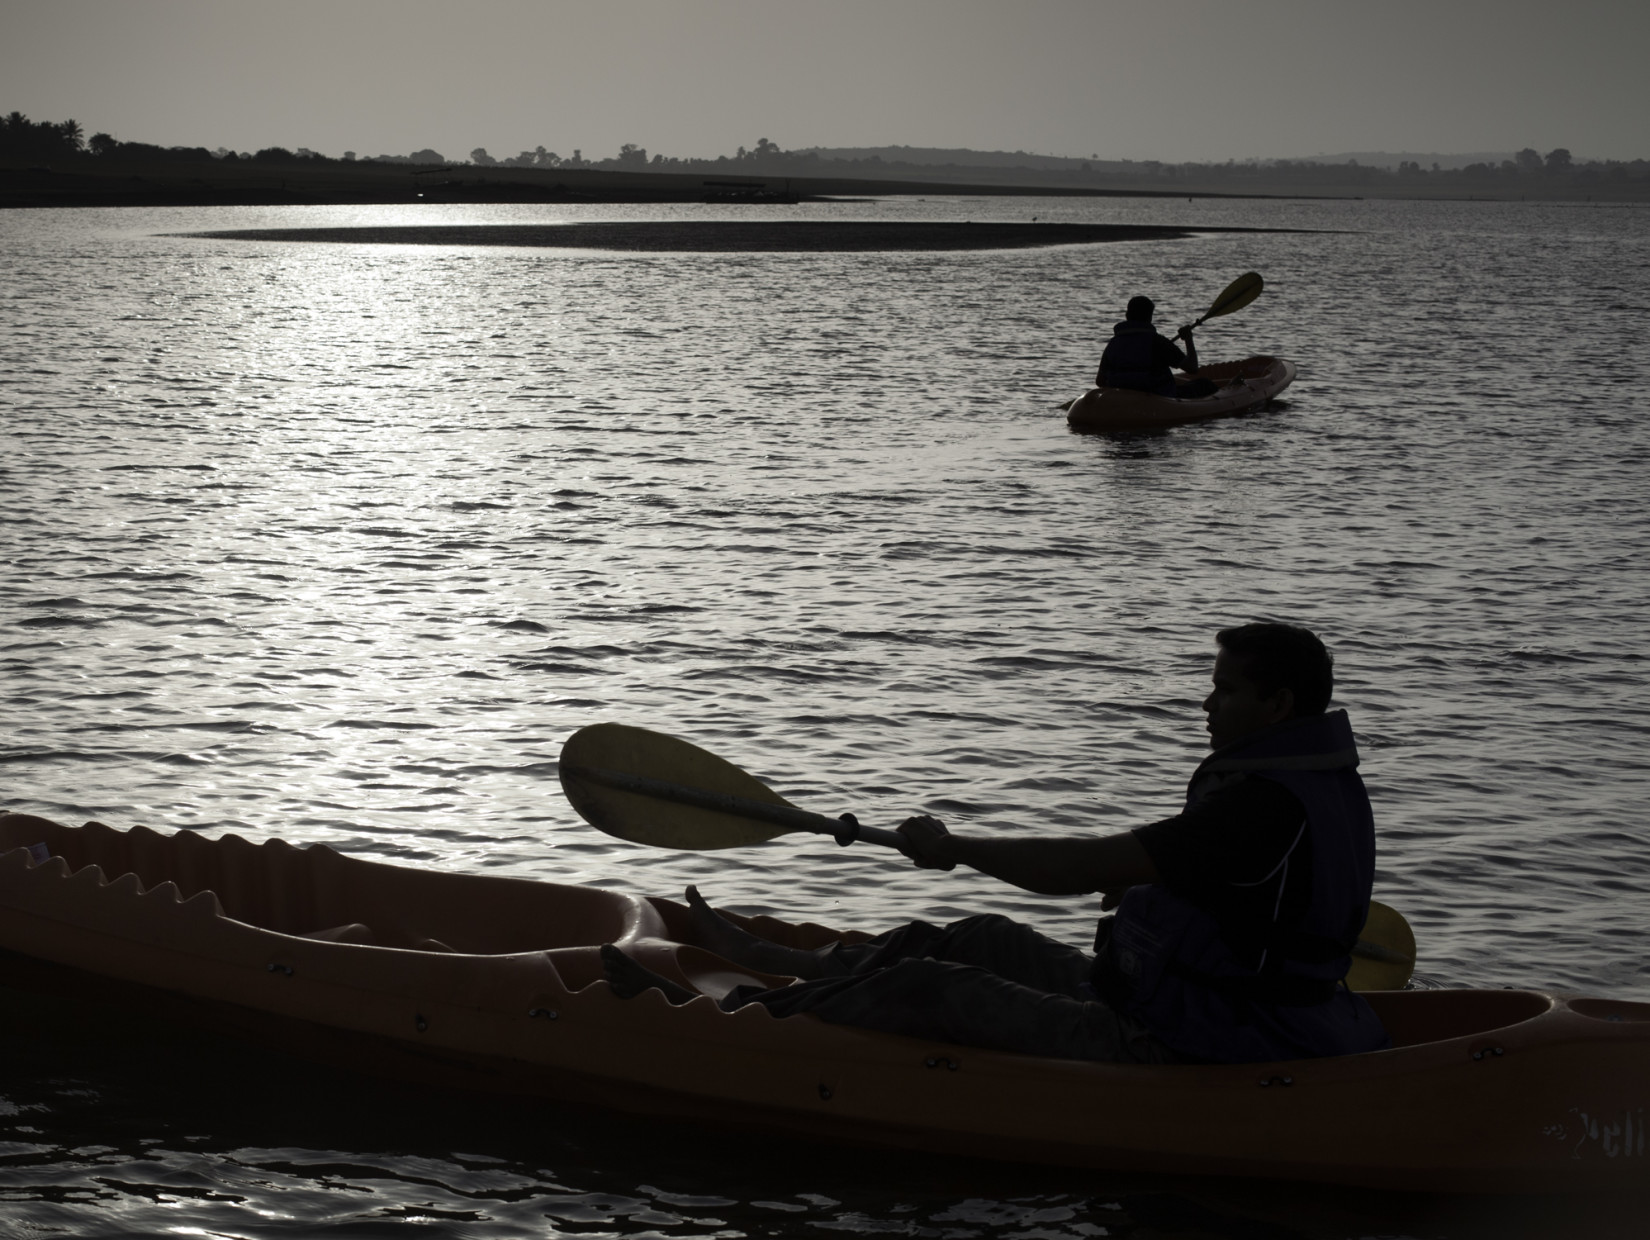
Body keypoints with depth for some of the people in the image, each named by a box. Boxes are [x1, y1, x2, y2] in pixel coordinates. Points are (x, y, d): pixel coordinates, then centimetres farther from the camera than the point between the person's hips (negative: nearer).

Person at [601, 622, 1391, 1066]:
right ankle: (775, 967, 36)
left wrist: (951, 846, -16)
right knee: (984, 943, 19)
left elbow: (1081, 870, -28)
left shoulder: (1266, 804, -26)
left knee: (926, 991, -7)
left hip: (1168, 1057, -10)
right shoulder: (1318, 784, 7)